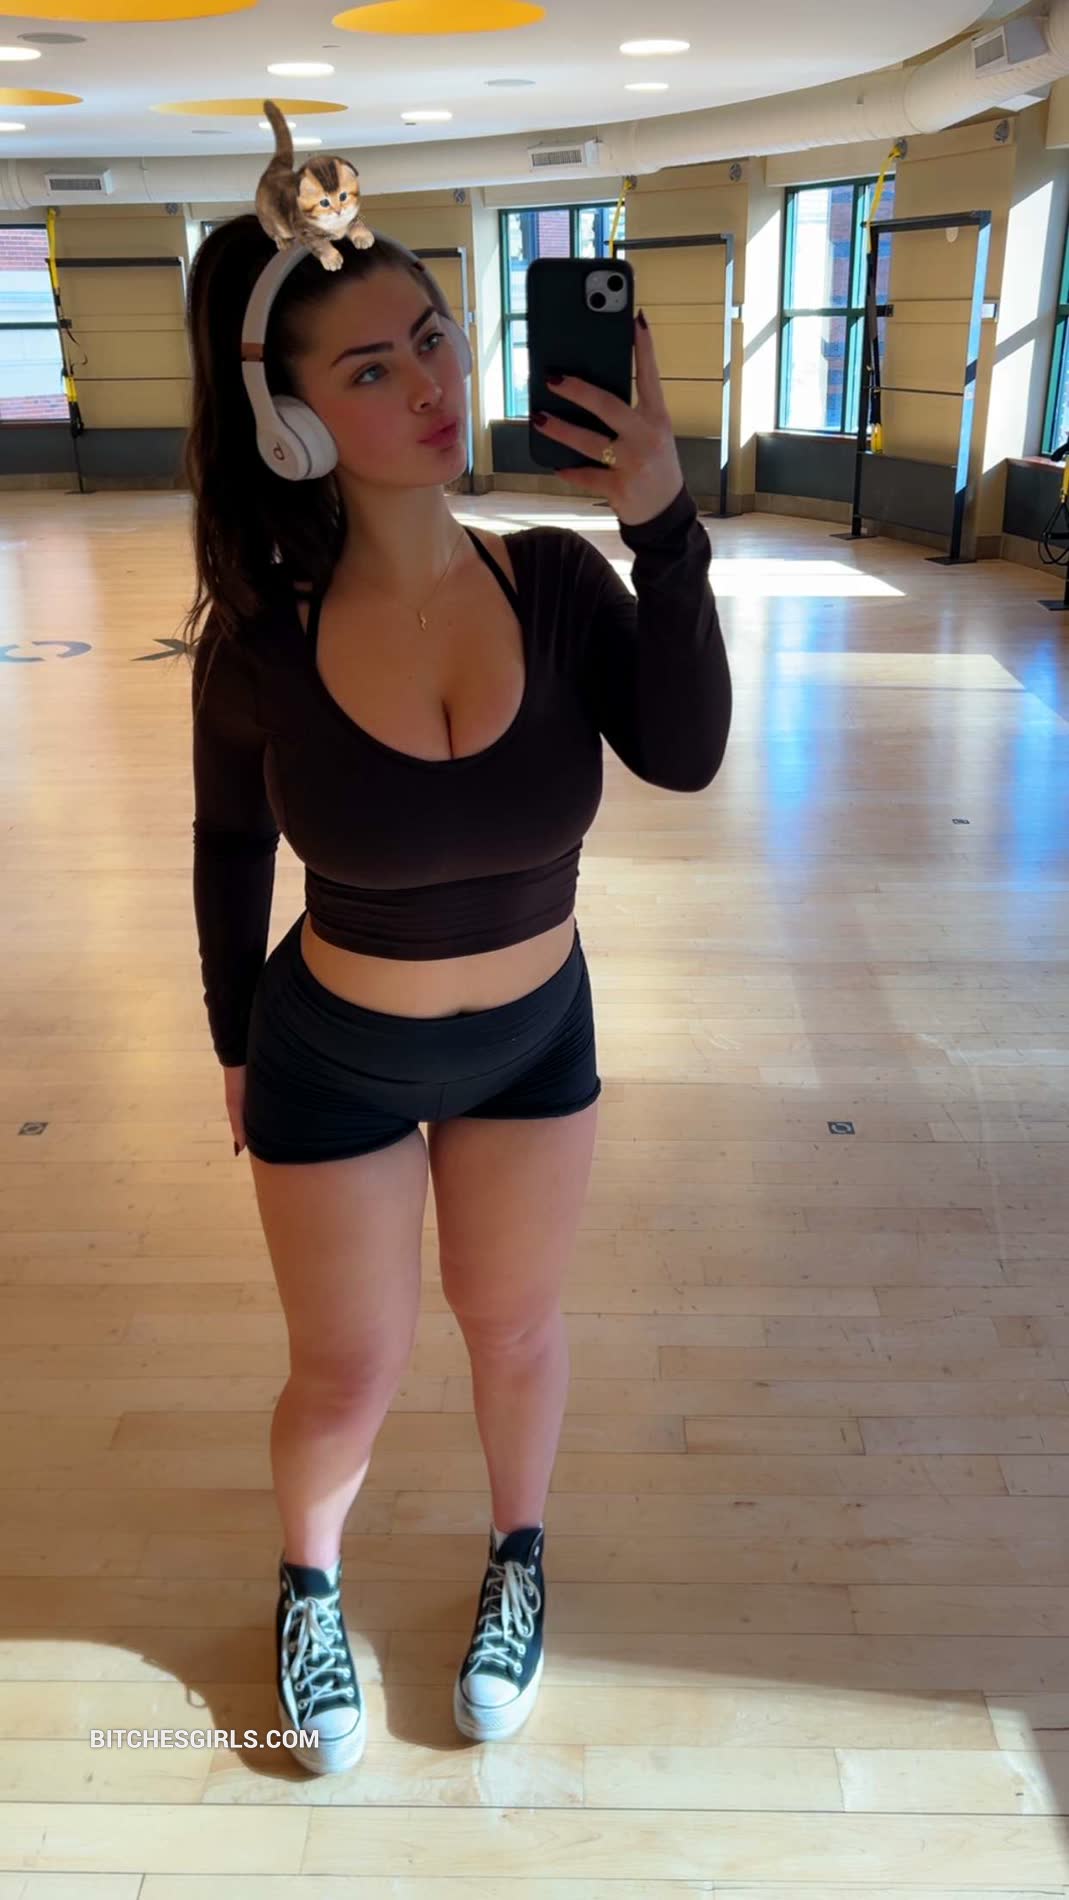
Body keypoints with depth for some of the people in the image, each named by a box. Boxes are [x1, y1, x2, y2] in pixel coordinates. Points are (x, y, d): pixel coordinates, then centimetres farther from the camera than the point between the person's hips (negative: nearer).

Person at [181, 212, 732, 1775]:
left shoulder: (559, 578, -15)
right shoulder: (259, 640, -19)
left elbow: (683, 757, -28)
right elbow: (231, 850, -4)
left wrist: (666, 530, -37)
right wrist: (233, 1044, 7)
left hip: (536, 1035, 2)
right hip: (332, 1056, -1)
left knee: (514, 1320, 22)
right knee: (347, 1375, 14)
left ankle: (519, 1557, 52)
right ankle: (309, 1583, 48)